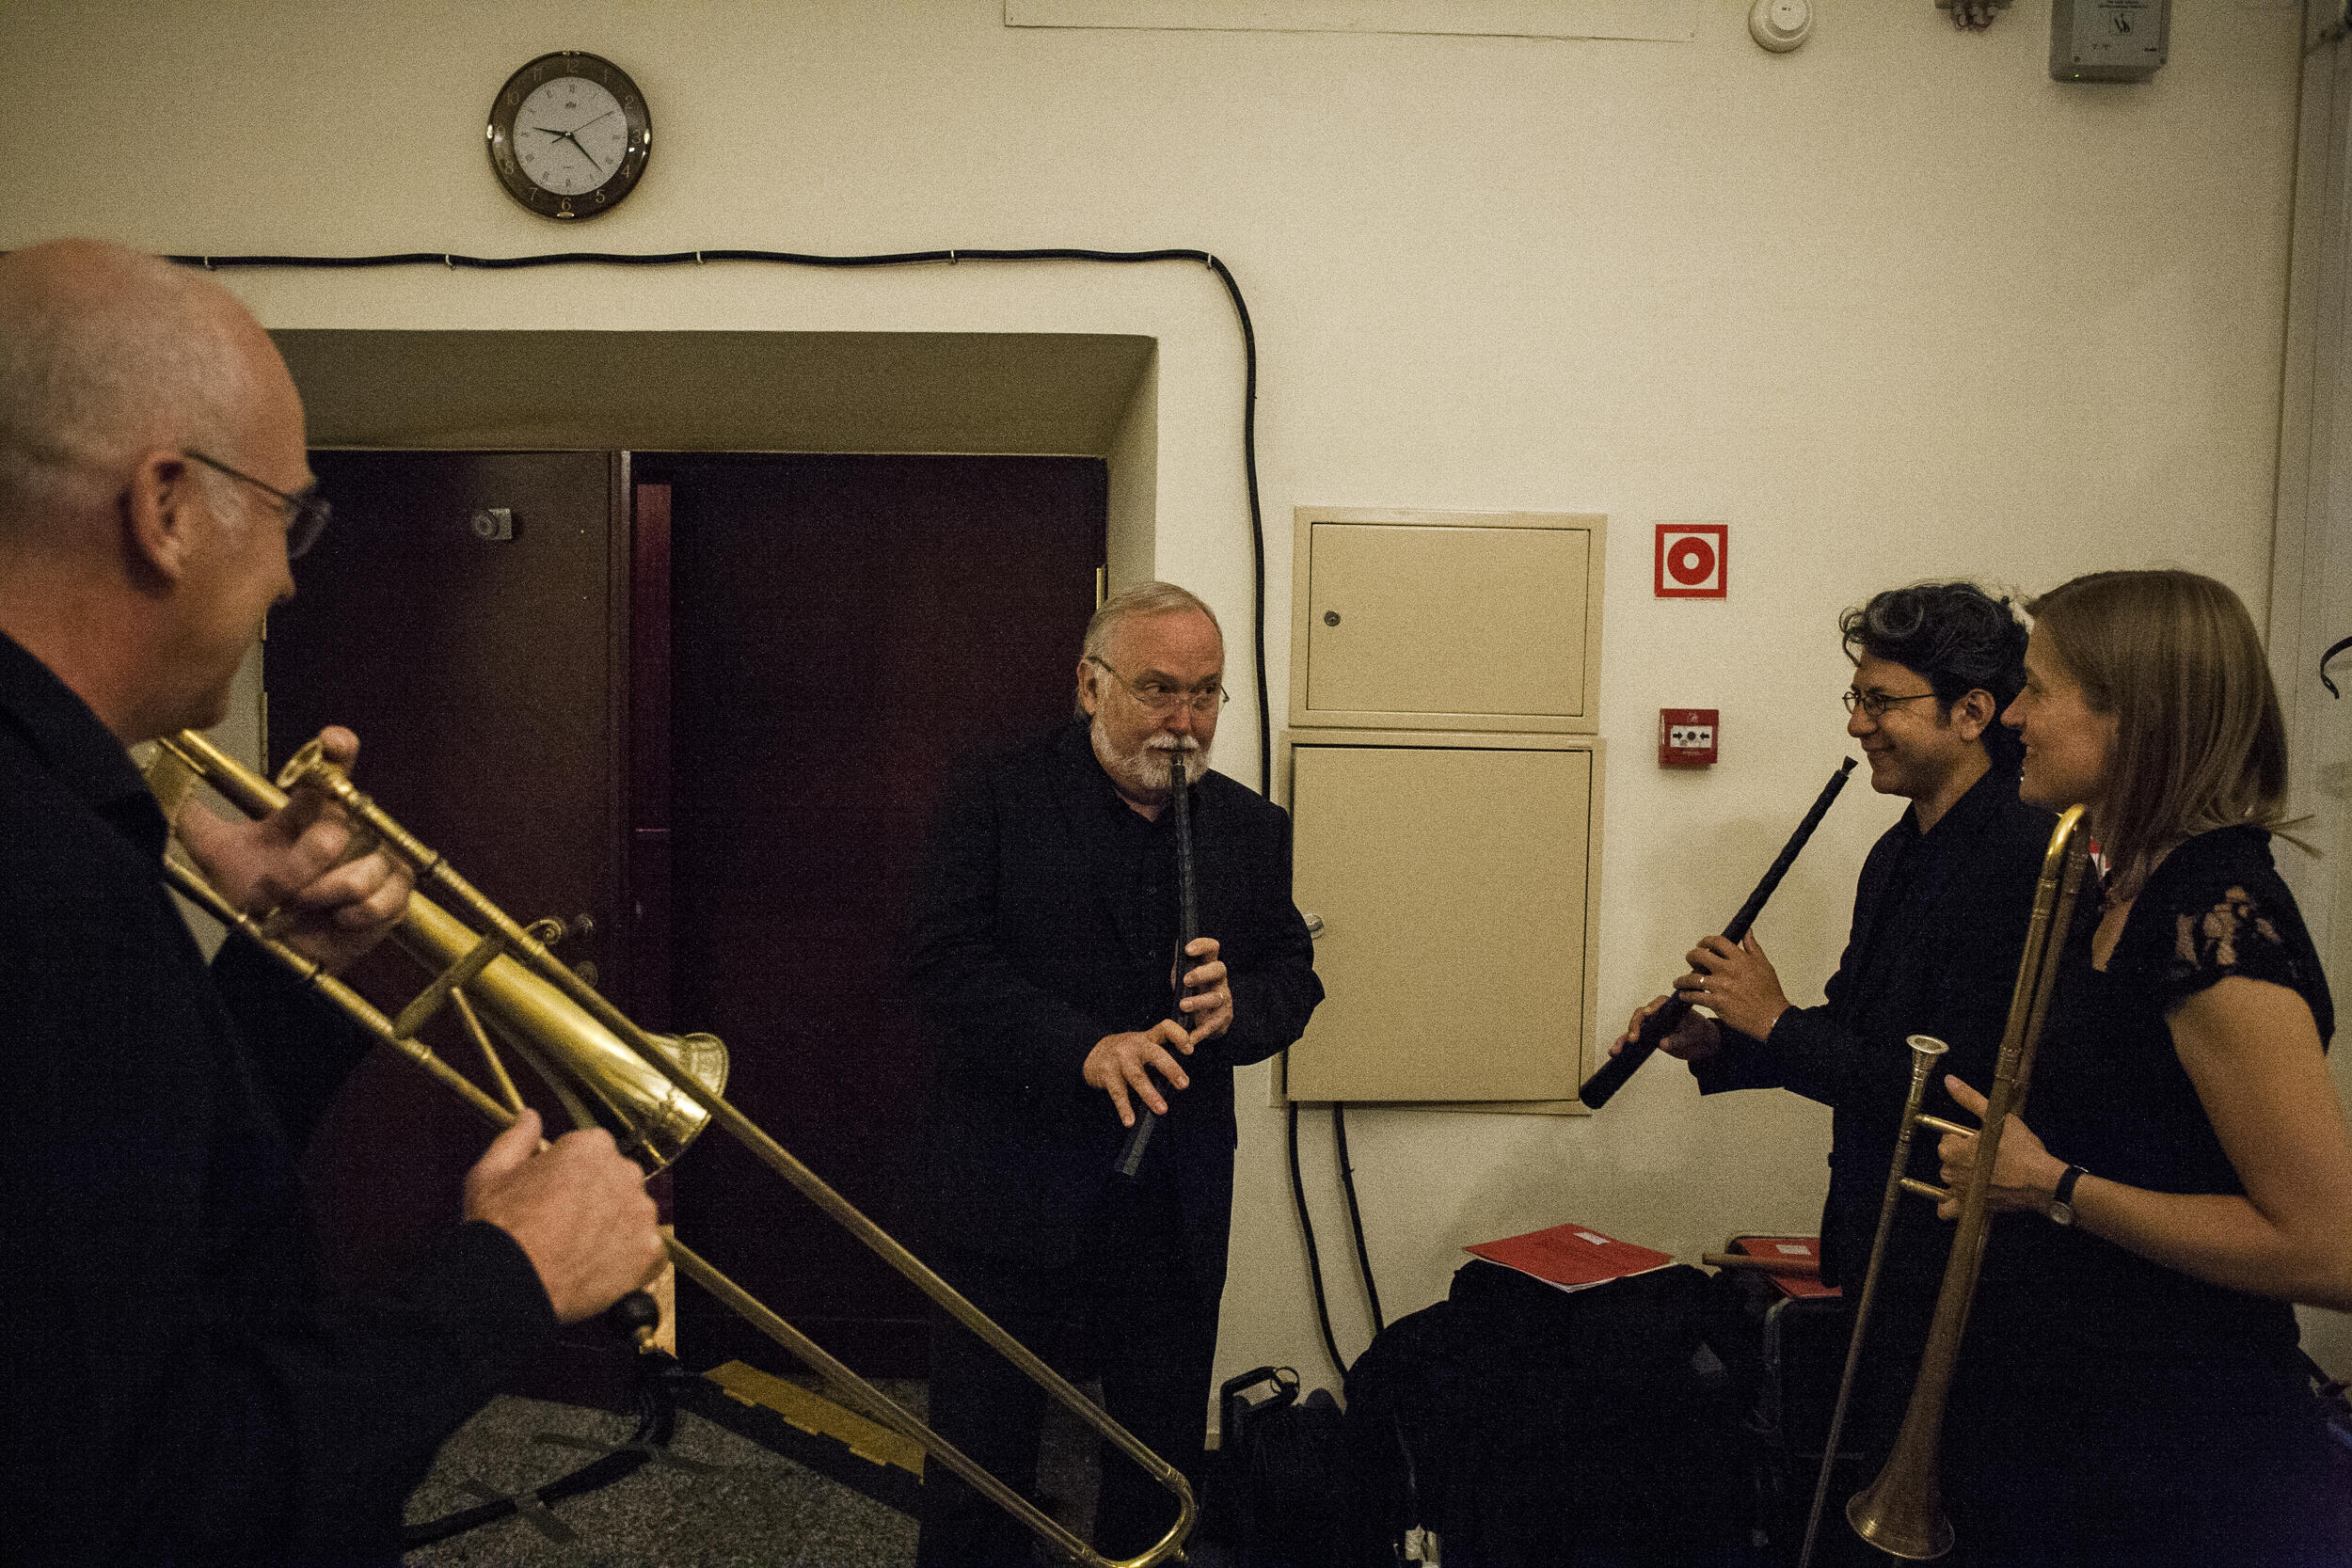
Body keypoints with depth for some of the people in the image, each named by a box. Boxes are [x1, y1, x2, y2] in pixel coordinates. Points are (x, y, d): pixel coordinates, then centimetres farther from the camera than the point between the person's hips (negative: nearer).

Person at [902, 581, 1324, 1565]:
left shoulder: (1251, 829, 7)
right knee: (982, 1451, 10)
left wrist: (1235, 1005, -15)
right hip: (1014, 1191, -3)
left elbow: (1293, 975, 8)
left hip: (1179, 1210, 4)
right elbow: (944, 966, -14)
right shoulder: (999, 806, -6)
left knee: (1163, 1458, 17)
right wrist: (1084, 1047, -27)